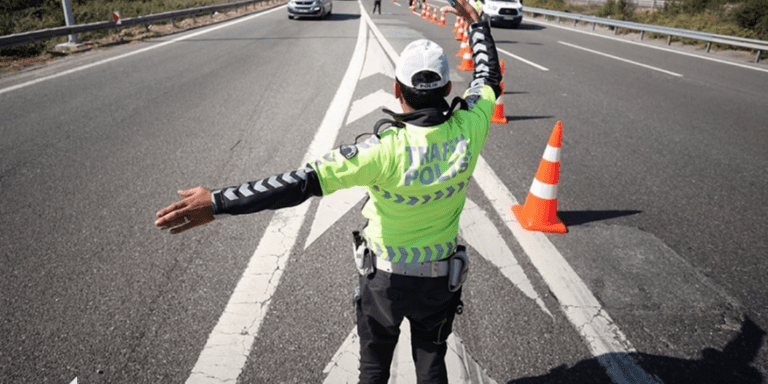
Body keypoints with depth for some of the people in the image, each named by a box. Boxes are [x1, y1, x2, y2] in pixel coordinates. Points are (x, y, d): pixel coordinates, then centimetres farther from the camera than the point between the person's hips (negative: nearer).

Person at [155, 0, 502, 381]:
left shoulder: (386, 150, -33)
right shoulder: (468, 131, -20)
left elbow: (303, 182, -37)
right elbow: (488, 77, 0)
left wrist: (218, 202, -35)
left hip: (384, 275, -3)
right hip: (440, 276, 4)